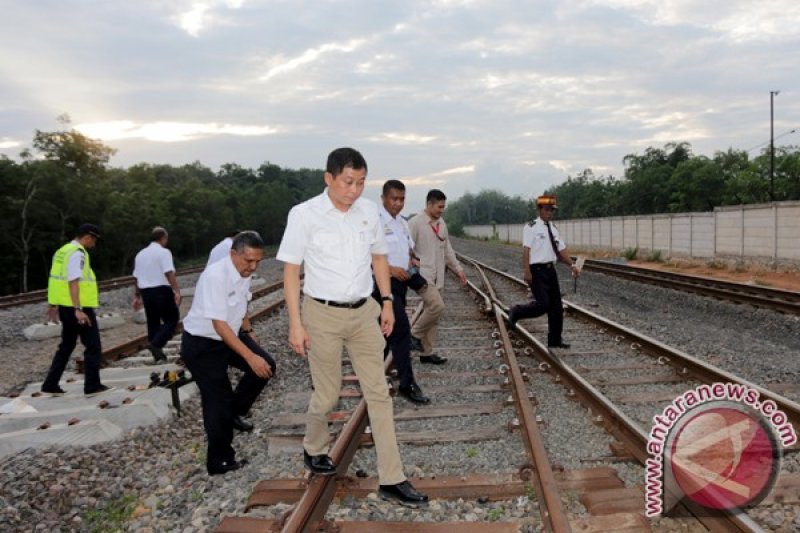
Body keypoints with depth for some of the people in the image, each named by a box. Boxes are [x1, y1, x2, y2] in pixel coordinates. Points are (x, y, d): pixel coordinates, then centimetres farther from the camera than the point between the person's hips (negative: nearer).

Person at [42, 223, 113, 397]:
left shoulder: (62, 251, 15)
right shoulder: (77, 253, -15)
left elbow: (58, 279, 21)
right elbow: (73, 282, -23)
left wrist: (54, 305, 28)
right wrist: (78, 309, -28)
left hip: (65, 307, 9)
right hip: (80, 308, -9)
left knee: (66, 346, 18)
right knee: (93, 347, 0)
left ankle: (51, 385, 20)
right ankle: (92, 386, 3)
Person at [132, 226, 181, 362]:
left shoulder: (141, 254, 16)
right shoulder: (163, 252, -7)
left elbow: (136, 277, 19)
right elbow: (169, 273, -18)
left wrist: (137, 296, 25)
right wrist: (177, 290, -21)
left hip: (146, 291, 7)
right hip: (161, 290, -7)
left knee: (153, 322, 12)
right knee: (172, 319, 1)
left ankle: (158, 355, 15)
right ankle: (156, 344, -16)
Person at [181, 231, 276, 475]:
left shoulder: (244, 274, -4)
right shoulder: (215, 276, -30)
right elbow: (219, 324, -32)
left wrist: (248, 332, 18)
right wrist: (250, 356, -35)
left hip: (230, 335, 8)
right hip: (201, 345, -8)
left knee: (266, 366, -5)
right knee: (218, 401, -8)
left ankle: (235, 412, 19)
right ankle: (220, 461, 9)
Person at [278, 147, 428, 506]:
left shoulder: (369, 211, 1)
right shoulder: (304, 214, -10)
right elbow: (291, 271, -7)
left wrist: (387, 301, 7)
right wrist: (295, 324, -11)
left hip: (364, 313, 4)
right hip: (323, 314, -3)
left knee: (378, 393, 3)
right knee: (328, 394, 9)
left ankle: (391, 480, 11)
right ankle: (314, 450, 40)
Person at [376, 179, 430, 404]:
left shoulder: (402, 222, 13)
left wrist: (411, 261, 4)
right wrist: (391, 269, -23)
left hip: (400, 282, 9)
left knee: (387, 330, 16)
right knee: (401, 330, -11)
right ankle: (407, 384, -2)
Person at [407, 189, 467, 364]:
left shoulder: (442, 224, 13)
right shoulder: (415, 223, -10)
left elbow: (447, 250, 21)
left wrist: (458, 269, 17)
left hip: (437, 277, 8)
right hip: (422, 275, -8)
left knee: (431, 311, 9)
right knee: (437, 306, -21)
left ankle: (427, 352, 17)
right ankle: (415, 334, 1)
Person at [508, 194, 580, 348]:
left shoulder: (553, 228, 13)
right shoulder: (531, 227, -8)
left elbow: (561, 249, 13)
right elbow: (526, 249, -16)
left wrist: (572, 265, -1)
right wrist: (526, 271, -24)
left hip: (551, 270, 7)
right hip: (537, 271, -7)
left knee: (556, 307, 9)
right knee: (543, 304, -16)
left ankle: (555, 340, 20)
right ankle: (516, 312, 11)